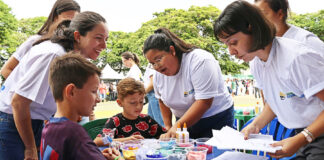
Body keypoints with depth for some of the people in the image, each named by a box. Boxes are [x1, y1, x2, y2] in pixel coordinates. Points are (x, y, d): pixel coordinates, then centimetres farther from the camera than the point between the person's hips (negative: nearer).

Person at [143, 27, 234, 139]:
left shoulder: (200, 60, -23)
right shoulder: (158, 75, -2)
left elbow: (204, 102, -28)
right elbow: (162, 101, 15)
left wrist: (177, 126, -31)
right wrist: (168, 128, 7)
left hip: (216, 120, -5)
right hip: (183, 122, 5)